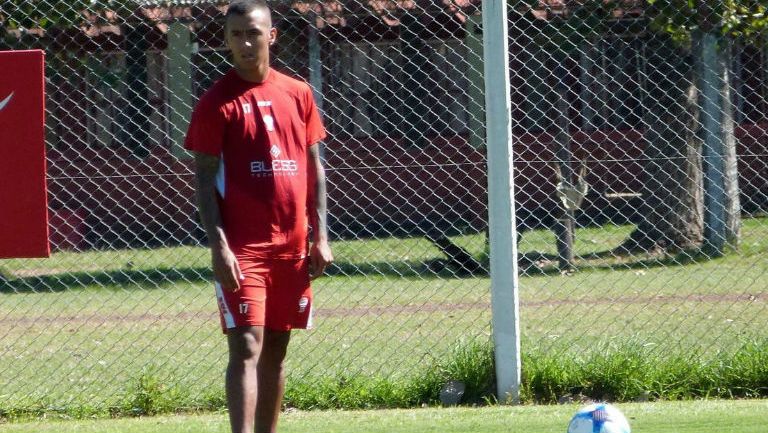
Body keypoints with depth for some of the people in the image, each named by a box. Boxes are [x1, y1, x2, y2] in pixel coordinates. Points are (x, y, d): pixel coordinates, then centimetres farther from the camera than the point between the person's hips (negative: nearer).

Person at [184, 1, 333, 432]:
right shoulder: (217, 102, -4)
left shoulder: (298, 94, 9)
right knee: (246, 348, -12)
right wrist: (219, 246, -15)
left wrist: (320, 237, 7)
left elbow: (314, 167, 14)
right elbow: (204, 178, -6)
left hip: (292, 245, 5)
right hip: (242, 247, -5)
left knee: (277, 349, 10)